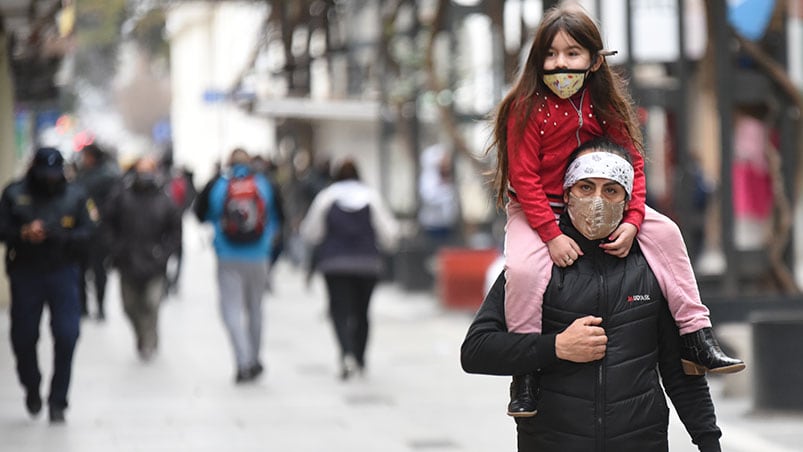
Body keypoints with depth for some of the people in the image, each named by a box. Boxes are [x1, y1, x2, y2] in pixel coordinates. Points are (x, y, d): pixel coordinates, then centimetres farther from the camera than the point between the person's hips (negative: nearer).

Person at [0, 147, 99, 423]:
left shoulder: (75, 196, 3)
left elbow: (88, 232, -4)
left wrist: (57, 236, -20)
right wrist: (23, 234, -23)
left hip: (63, 273, 0)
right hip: (25, 274, 0)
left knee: (66, 336, -8)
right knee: (23, 337, 4)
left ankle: (57, 401, 3)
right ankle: (32, 388, 31)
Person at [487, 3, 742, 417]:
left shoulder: (606, 104, -4)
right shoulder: (527, 107, -17)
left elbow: (632, 164, -2)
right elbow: (524, 177, -19)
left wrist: (632, 221, -17)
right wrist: (552, 235, -28)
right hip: (535, 210, -4)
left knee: (665, 232, -9)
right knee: (523, 267, -32)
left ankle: (696, 340, -3)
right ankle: (523, 374, -18)